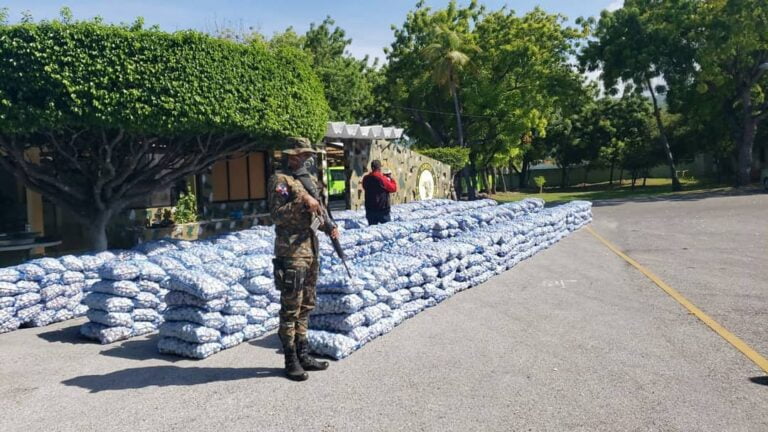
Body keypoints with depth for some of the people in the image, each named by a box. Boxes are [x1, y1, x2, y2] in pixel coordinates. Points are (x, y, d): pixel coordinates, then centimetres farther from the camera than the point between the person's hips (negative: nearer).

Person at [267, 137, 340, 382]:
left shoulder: (310, 179, 16)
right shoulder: (280, 180, -7)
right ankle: (291, 361, 7)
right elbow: (276, 215, -17)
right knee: (291, 308, -2)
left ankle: (303, 356, 23)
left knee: (306, 305, 13)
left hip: (311, 246, 8)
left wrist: (329, 226, 5)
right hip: (291, 249, -8)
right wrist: (301, 202, -24)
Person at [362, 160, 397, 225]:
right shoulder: (382, 179, -16)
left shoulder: (366, 179, -1)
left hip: (370, 209, 4)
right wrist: (391, 178, 7)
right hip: (382, 209, -4)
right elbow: (394, 188, -8)